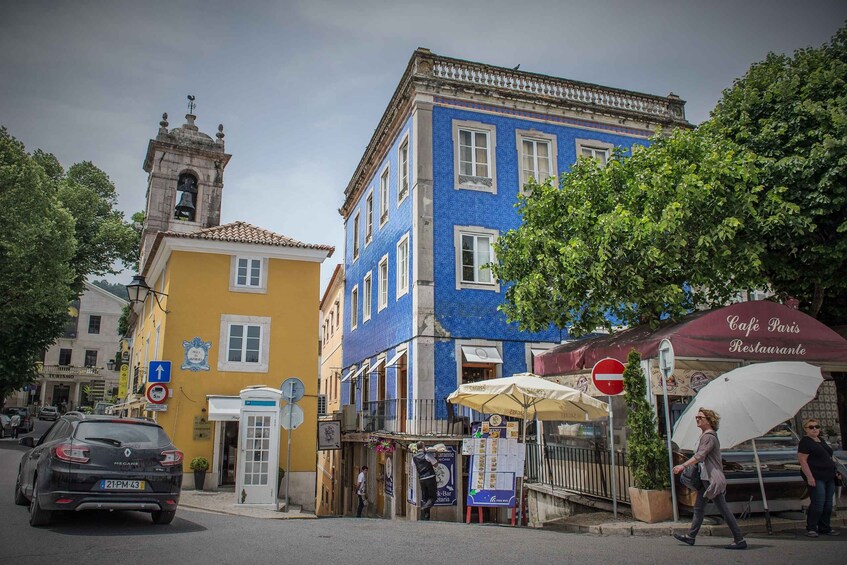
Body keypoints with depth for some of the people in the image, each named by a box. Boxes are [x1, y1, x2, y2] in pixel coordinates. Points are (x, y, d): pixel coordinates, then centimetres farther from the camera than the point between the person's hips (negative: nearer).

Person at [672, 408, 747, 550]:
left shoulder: (709, 437, -16)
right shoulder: (704, 435, 14)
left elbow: (700, 456, -26)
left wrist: (683, 466, -31)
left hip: (713, 478, -10)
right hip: (705, 477, 10)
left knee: (723, 509, -5)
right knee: (699, 507, 13)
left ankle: (740, 540, 2)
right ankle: (690, 536, 20)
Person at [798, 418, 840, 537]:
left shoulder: (821, 440, 17)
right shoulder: (805, 442, -11)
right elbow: (802, 460, -17)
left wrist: (834, 471, 18)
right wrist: (809, 477, -22)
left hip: (829, 477, 9)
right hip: (816, 478, -9)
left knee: (828, 504, 10)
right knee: (818, 504, -9)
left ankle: (825, 528, 20)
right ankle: (811, 528, 2)